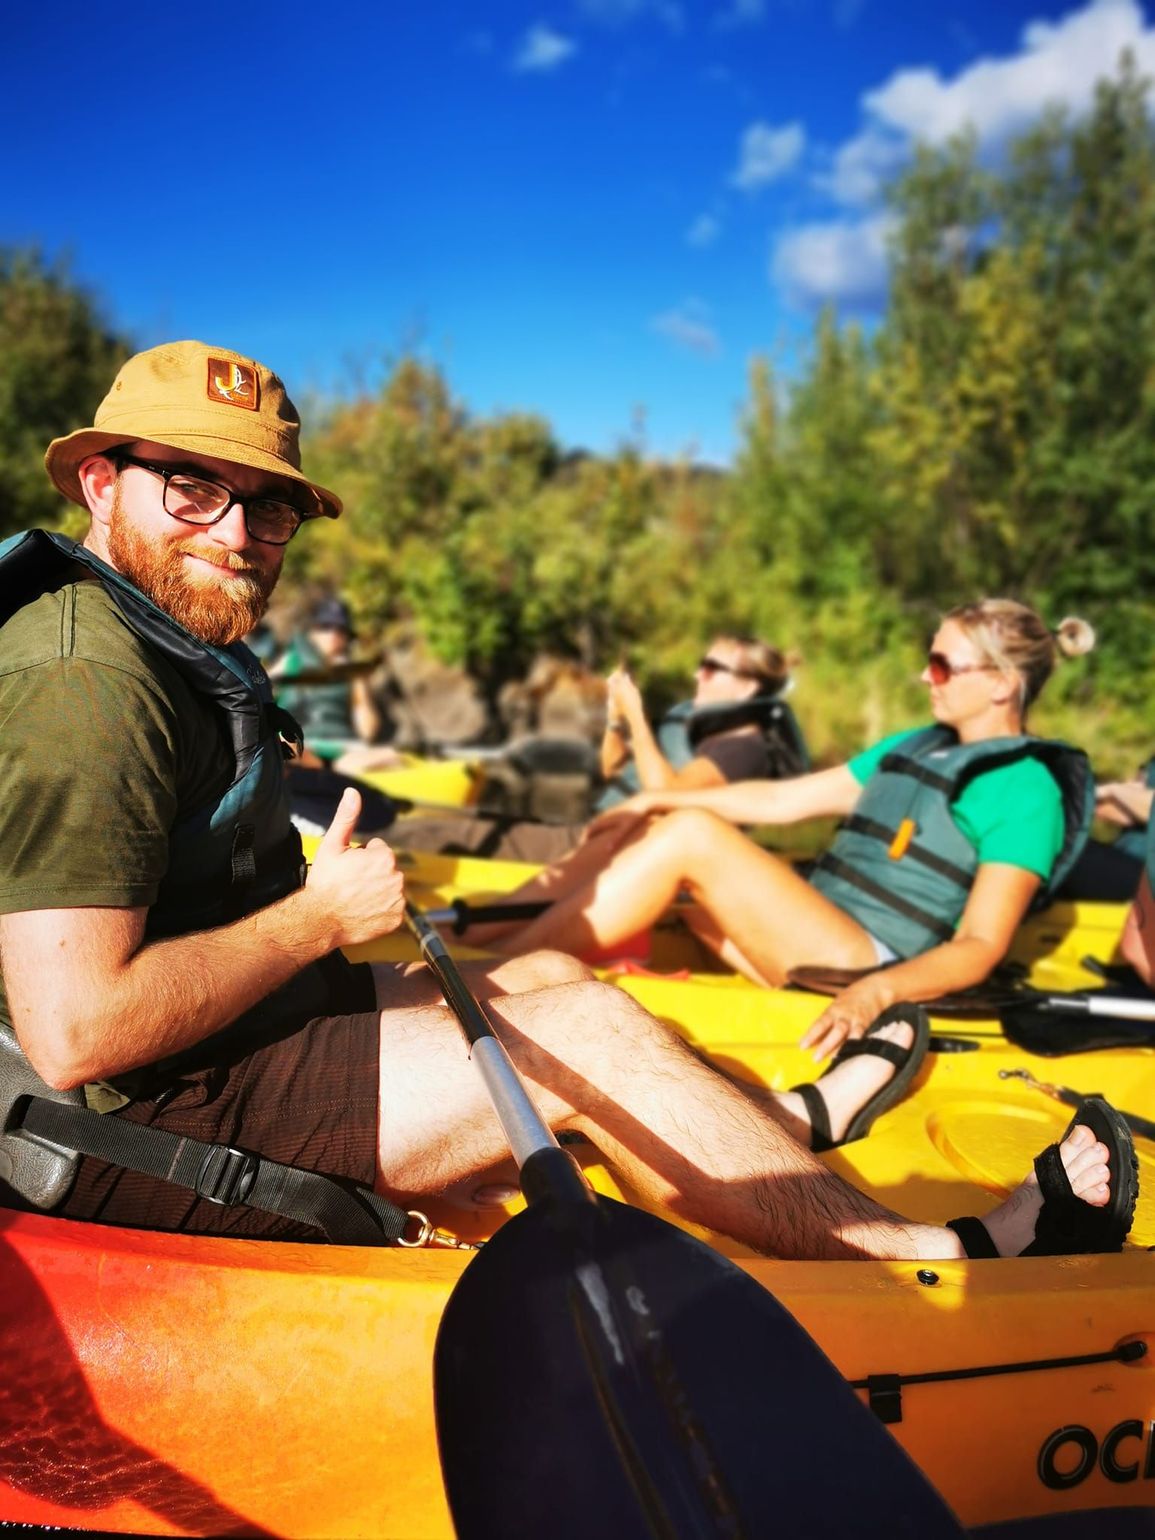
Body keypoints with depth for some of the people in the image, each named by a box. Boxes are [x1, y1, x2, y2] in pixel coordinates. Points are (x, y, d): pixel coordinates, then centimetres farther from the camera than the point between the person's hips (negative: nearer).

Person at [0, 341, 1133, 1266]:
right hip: (138, 1125, -10)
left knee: (548, 976, 13)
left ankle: (778, 1121, 33)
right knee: (591, 1034, -12)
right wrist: (318, 916, -20)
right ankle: (946, 1259, 4)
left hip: (236, 1033, 10)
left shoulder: (165, 643, 10)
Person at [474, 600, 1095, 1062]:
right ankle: (477, 935, -11)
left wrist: (877, 992, -32)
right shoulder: (911, 747, 18)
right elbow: (782, 799, 17)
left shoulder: (1025, 790, -6)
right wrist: (658, 800, 9)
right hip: (813, 942, 8)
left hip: (867, 970, -8)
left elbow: (981, 946, -15)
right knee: (659, 833, -6)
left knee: (690, 835, -23)